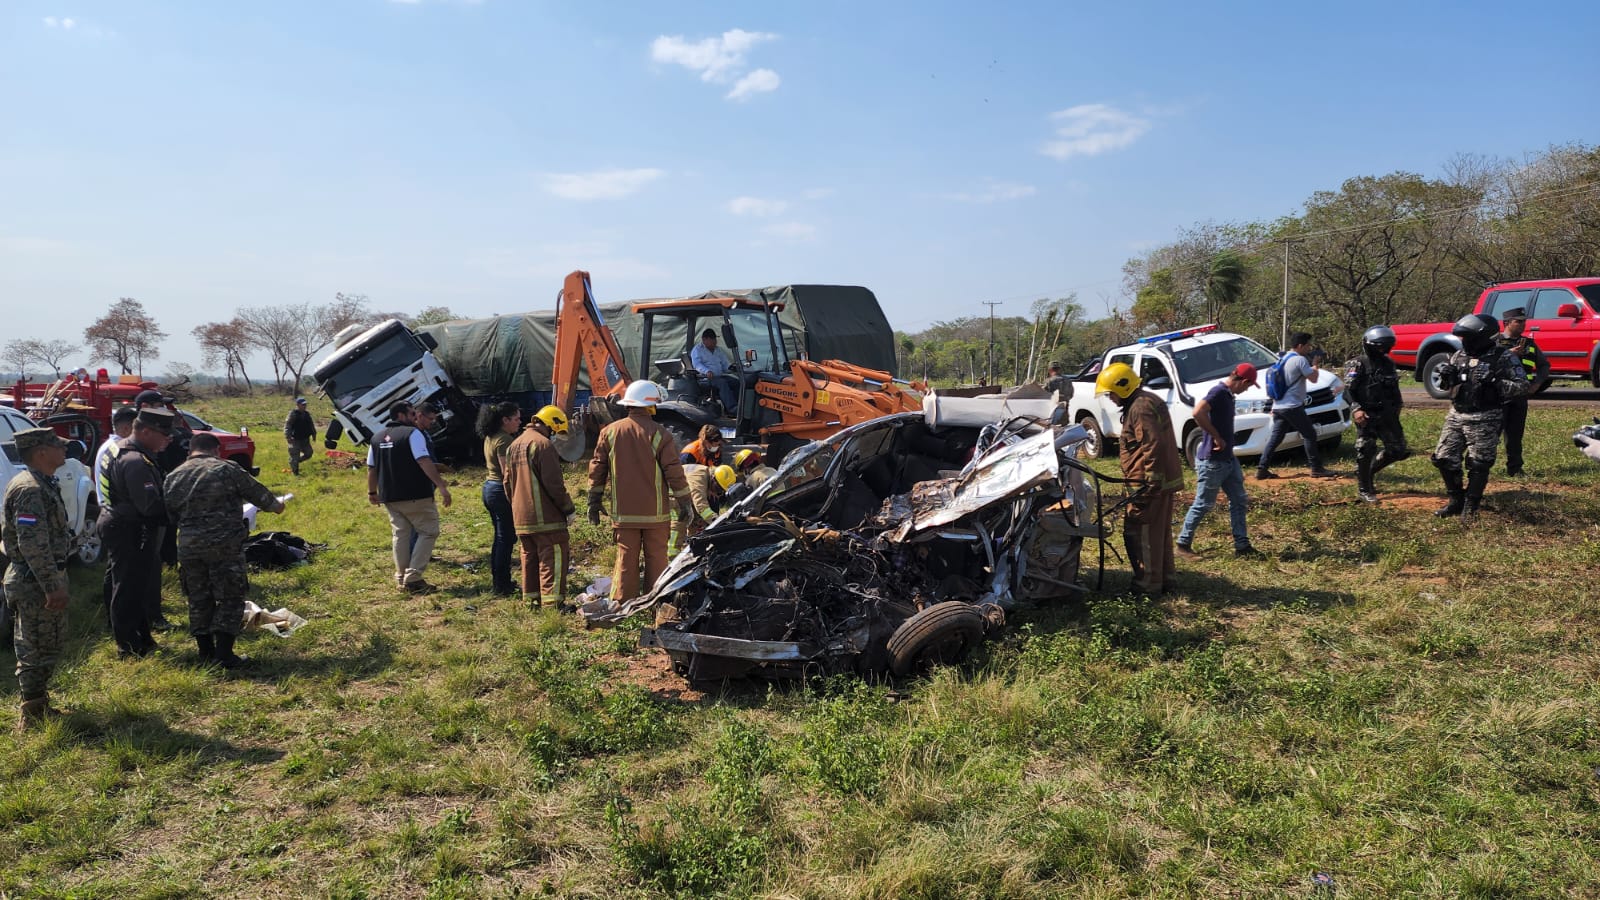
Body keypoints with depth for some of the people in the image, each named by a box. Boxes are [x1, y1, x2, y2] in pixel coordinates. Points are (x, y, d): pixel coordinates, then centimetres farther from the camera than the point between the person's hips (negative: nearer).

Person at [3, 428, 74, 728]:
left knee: (50, 645, 19)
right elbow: (32, 545, -25)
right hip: (36, 583, -10)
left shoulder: (41, 485, 12)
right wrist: (52, 587, -24)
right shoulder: (30, 490, -21)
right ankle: (32, 716, 9)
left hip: (40, 579, 10)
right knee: (37, 649, -1)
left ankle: (37, 703, 31)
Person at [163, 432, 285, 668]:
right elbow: (256, 492, 5)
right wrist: (275, 505, 24)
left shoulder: (172, 477, 9)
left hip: (188, 546, 5)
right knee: (230, 598, 3)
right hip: (224, 545, -5)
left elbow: (171, 516, 14)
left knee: (198, 600, 15)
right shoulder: (227, 470, -5)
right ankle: (224, 655, 0)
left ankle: (205, 652, 20)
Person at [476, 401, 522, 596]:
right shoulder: (504, 440, -17)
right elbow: (507, 474, -21)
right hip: (502, 491, -10)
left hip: (489, 487, 10)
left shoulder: (490, 438, 13)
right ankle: (503, 586, 2)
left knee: (500, 537, 17)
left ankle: (499, 582, 24)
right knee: (506, 538, -3)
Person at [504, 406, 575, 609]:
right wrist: (568, 508, -8)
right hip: (545, 517, -9)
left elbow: (508, 483, 22)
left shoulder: (514, 445, 15)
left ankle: (531, 598, 22)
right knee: (553, 559, -5)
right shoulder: (543, 444, -14)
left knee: (530, 558, 16)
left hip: (521, 517, 9)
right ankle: (551, 602, -7)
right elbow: (553, 483, -18)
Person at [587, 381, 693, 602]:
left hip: (623, 512, 3)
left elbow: (597, 469, 6)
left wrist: (594, 503, 14)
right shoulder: (658, 434, -8)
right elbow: (674, 471, -8)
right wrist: (685, 503, 1)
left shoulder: (610, 432, 3)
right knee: (656, 560, 7)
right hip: (655, 512, -3)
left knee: (625, 560, 7)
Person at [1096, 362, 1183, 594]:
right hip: (1164, 480, 11)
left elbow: (1153, 447, -25)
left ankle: (1149, 583, 2)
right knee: (1160, 531, 17)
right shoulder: (1148, 402, 18)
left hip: (1151, 484, -11)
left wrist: (1149, 482, -25)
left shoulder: (1140, 408, -17)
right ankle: (1163, 579, 26)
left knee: (1137, 532, -4)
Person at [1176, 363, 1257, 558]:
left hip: (1227, 459, 10)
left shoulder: (1227, 394, 11)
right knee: (1203, 504, 0)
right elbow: (1198, 412, -34)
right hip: (1211, 461, -10)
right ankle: (1183, 544, 11)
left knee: (1239, 500, 11)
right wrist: (1217, 438, -26)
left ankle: (1242, 545, 16)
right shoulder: (1218, 392, -18)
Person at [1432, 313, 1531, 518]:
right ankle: (1456, 501, 21)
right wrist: (1445, 375, -3)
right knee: (1443, 458, 5)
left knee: (1478, 466, -1)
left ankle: (1470, 507, 12)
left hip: (1484, 420, -6)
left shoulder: (1503, 358, -8)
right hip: (1456, 415, 6)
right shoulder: (1460, 355, 9)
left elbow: (1523, 386, -13)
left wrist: (1494, 382, -25)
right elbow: (1446, 384, 20)